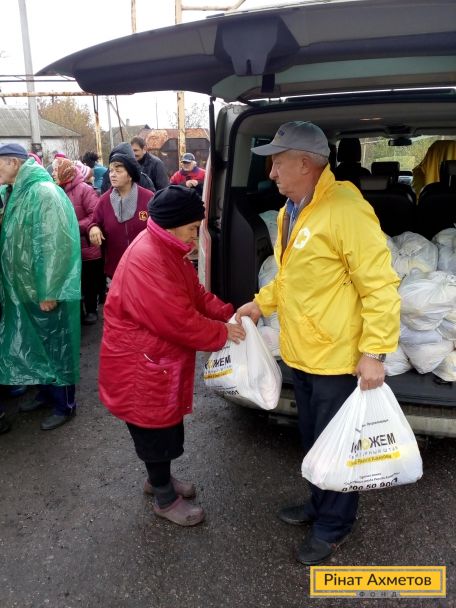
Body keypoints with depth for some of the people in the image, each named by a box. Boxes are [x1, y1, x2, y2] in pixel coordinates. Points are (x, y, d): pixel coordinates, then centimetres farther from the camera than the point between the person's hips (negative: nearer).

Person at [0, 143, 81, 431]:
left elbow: (56, 245, -23)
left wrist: (49, 291, -23)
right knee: (34, 345, 20)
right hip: (24, 288, 9)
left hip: (46, 291, -9)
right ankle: (47, 391, 39)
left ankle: (65, 405, 20)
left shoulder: (44, 192, -19)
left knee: (55, 346, 5)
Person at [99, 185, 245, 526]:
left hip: (159, 358, 10)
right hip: (141, 365, -10)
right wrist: (223, 333, -17)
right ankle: (166, 499, 28)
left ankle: (158, 478, 45)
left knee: (167, 424, 23)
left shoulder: (168, 249, 4)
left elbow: (195, 293, 10)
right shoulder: (147, 262, -30)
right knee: (156, 430, 8)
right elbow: (180, 321, -29)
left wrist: (228, 313, -3)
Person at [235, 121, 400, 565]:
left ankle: (334, 524, 34)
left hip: (337, 358, -8)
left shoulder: (346, 212, -21)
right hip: (299, 352, 8)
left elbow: (380, 286, -20)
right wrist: (261, 303, 14)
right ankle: (320, 502, 46)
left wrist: (374, 352, -21)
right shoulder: (288, 212, 7)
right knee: (312, 439, 24)